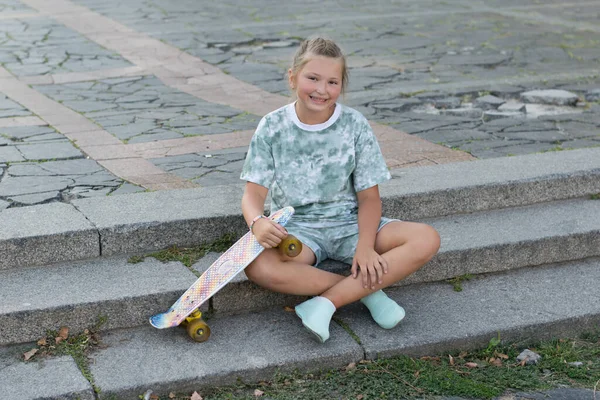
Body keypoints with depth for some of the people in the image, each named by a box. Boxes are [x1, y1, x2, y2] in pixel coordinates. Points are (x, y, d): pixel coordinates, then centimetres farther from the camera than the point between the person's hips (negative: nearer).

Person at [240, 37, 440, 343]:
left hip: (349, 223, 2)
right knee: (258, 267, -36)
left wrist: (365, 246, -19)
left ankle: (325, 303, -26)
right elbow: (254, 192, -6)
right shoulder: (272, 128, -4)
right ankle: (367, 291, -20)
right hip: (296, 228, -1)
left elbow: (368, 196, -2)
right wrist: (257, 222, -31)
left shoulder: (354, 125, -3)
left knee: (427, 239, -22)